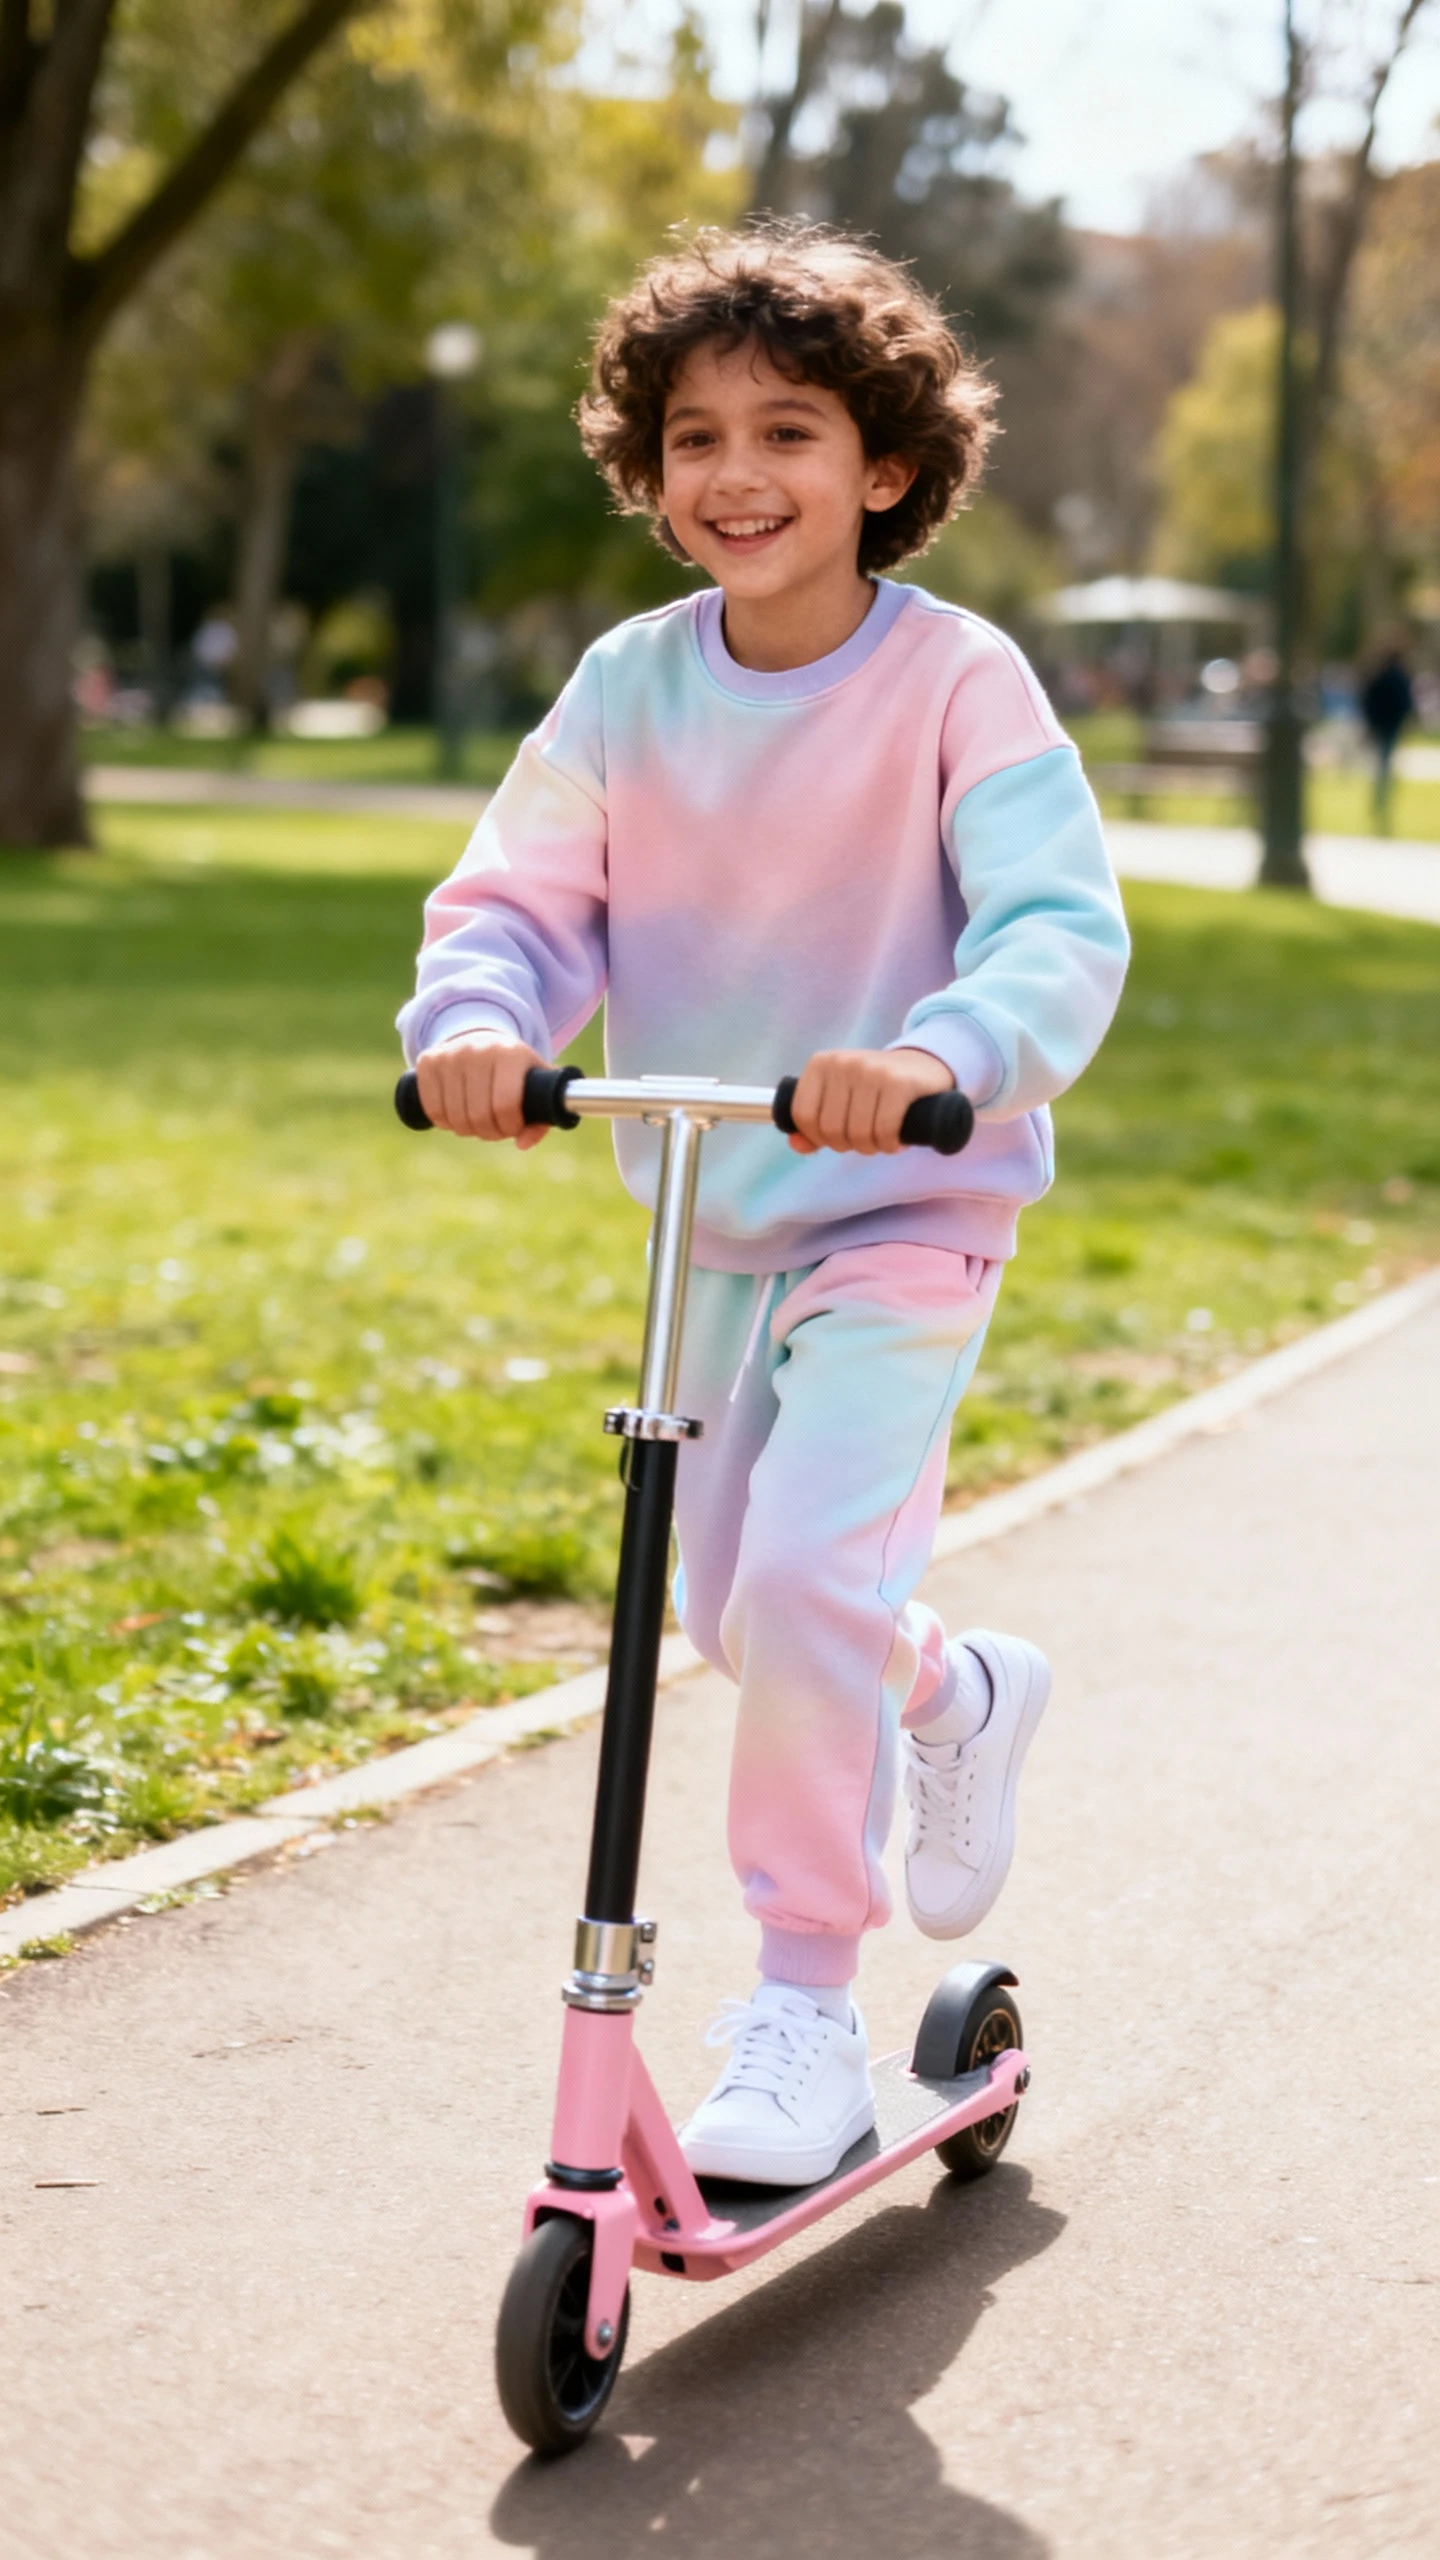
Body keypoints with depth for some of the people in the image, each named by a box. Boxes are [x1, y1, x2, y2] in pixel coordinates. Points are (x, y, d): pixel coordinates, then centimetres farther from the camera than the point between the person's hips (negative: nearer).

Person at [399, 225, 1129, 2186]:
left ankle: (806, 2012, -6)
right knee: (726, 1614, 16)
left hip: (904, 1210, -5)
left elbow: (1063, 927, -24)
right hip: (707, 1215, 6)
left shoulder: (957, 680, -16)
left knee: (808, 1578, -21)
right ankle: (964, 1695, 48)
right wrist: (478, 1022, -26)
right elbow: (519, 899, -3)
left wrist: (942, 1052, -44)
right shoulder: (628, 687, -4)